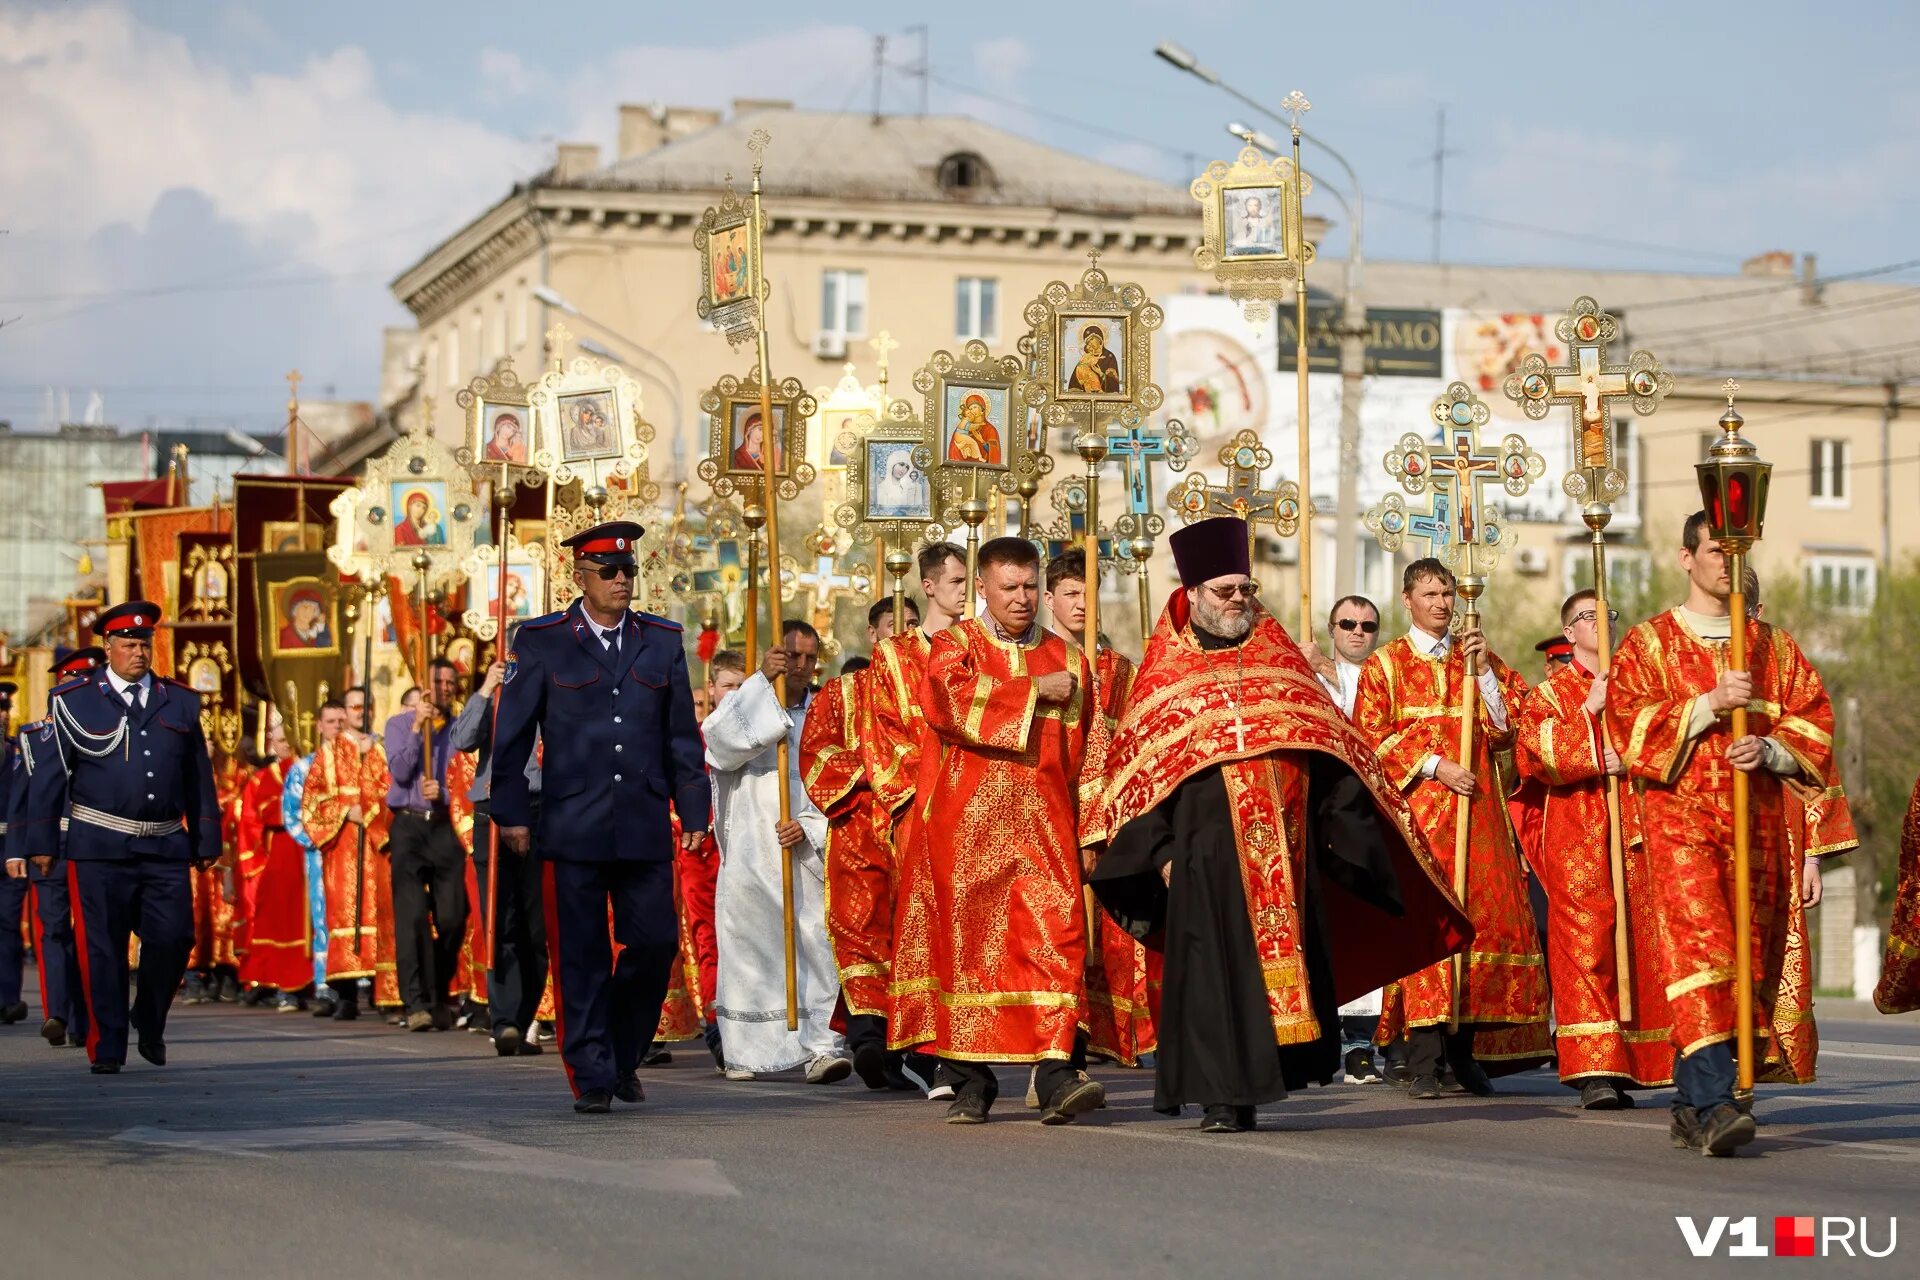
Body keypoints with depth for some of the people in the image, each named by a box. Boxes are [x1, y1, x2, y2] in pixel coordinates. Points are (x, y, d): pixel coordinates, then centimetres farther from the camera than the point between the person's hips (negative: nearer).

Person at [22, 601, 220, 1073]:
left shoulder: (180, 702, 13)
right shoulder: (73, 701, 3)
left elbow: (199, 778, 16)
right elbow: (49, 774, 3)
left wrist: (207, 840, 14)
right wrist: (42, 842, 0)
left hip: (166, 848, 3)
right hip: (99, 847, -3)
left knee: (173, 938, -4)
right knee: (102, 949, -1)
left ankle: (149, 1023, 20)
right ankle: (106, 1047, 7)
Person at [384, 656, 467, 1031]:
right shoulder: (398, 725, 10)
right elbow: (400, 772, -3)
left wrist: (443, 793, -11)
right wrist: (417, 729, -8)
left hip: (446, 827, 1)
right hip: (409, 827, -1)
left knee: (452, 918, -4)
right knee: (412, 916, -11)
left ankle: (439, 996, 15)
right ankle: (417, 1004, -14)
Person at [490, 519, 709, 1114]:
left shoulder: (662, 641, 11)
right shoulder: (541, 642, 3)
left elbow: (682, 735, 14)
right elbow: (512, 733, 4)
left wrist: (693, 811, 9)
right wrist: (511, 813, -1)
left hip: (645, 828, 2)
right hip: (572, 829, -2)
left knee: (655, 942, -1)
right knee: (581, 957, -1)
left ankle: (622, 1056, 21)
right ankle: (592, 1077, 6)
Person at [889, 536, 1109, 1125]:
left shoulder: (1068, 660, 16)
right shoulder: (954, 646, 8)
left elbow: (1089, 751, 15)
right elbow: (950, 698, -15)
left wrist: (1092, 826, 6)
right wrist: (1033, 690, -11)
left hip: (1044, 824, 1)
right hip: (966, 827, -1)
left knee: (1056, 934, -13)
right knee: (968, 943, -1)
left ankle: (1057, 1076, -20)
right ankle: (972, 1083, 6)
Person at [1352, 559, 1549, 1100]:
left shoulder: (1478, 657, 16)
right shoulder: (1385, 664, 8)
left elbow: (1508, 727, 7)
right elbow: (1372, 737, 0)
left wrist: (1484, 670, -5)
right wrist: (1433, 765, -10)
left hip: (1476, 807, 3)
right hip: (1417, 806, -3)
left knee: (1485, 914, -5)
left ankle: (1467, 1052, 3)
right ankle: (1424, 1062, -14)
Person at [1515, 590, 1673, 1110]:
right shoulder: (1550, 692, 10)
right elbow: (1537, 754, -6)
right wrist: (1588, 711, -13)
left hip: (1632, 830, 3)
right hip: (1575, 833, -3)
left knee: (1633, 945, -1)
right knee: (1583, 944, -11)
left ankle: (1623, 1066, 6)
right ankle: (1593, 1071, -15)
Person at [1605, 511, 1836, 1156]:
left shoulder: (1775, 647, 16)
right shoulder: (1649, 643, 8)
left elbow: (1814, 725, 11)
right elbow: (1627, 721, -4)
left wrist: (1769, 748, -9)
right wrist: (1709, 704, -15)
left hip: (1757, 823, 4)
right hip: (1680, 817, -4)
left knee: (1747, 959, 2)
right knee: (1699, 949, -19)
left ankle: (1691, 1103, 12)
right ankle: (1713, 1106, -30)